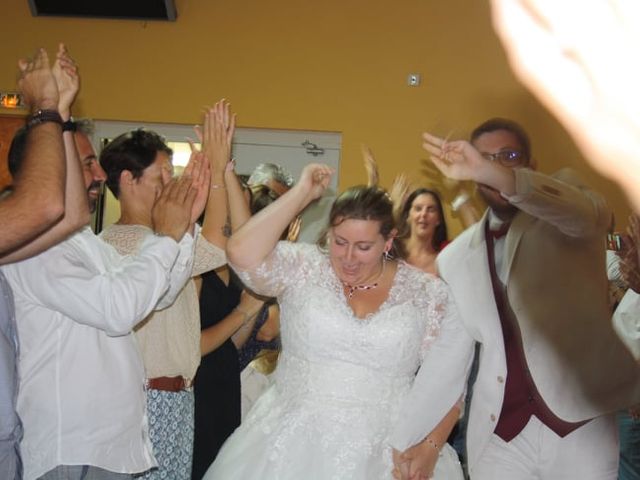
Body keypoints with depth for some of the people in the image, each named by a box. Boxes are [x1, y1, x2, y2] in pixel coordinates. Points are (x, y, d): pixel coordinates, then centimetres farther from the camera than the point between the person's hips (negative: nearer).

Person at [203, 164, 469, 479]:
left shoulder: (428, 294, -3)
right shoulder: (303, 269, -4)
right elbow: (242, 253, -21)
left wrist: (429, 448, -13)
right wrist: (302, 193, -14)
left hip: (385, 455, 0)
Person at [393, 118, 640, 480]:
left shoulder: (562, 209, 1)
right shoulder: (455, 256, 8)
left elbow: (592, 213, -24)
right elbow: (445, 357, 10)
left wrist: (491, 173, -37)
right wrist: (404, 437, 7)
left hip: (581, 422, -2)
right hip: (497, 434, 3)